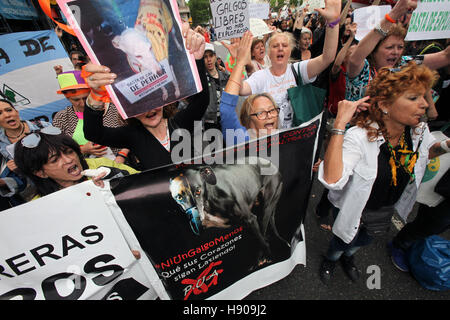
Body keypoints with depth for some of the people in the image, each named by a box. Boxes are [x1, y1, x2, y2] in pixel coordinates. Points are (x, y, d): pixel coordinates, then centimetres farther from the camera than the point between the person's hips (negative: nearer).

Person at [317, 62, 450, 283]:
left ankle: (347, 256, 68)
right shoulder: (359, 137, -37)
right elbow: (332, 180, -51)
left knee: (364, 240, 33)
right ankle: (331, 259, 60)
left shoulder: (419, 131, -14)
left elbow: (428, 151, 11)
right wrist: (339, 124, -53)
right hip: (356, 210, -6)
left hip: (388, 210, 7)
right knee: (343, 240, 24)